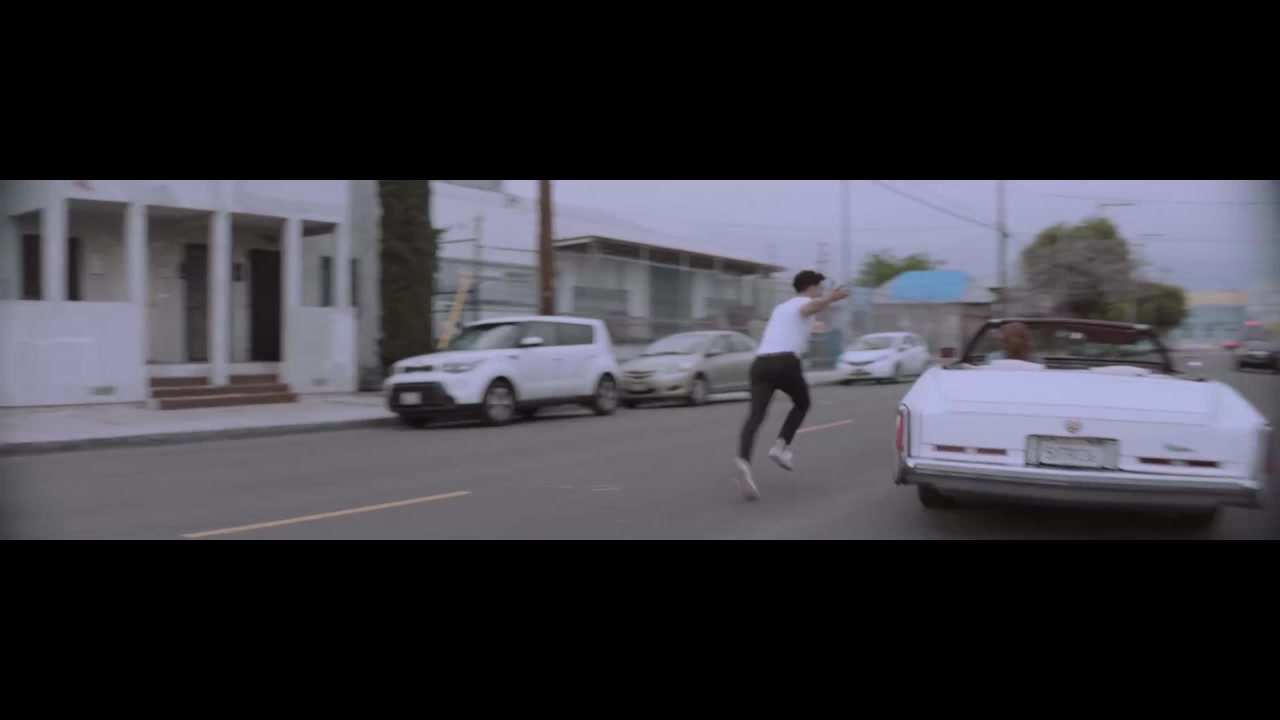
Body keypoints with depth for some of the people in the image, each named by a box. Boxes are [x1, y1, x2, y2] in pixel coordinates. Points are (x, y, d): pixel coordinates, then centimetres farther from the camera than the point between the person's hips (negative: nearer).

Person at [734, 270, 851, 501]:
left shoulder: (781, 307, 34)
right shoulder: (805, 303, 11)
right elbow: (810, 307, -16)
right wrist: (830, 299, -34)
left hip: (760, 362, 5)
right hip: (785, 362, -5)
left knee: (756, 415, -11)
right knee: (802, 403, 22)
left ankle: (743, 460, -35)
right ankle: (780, 446, 4)